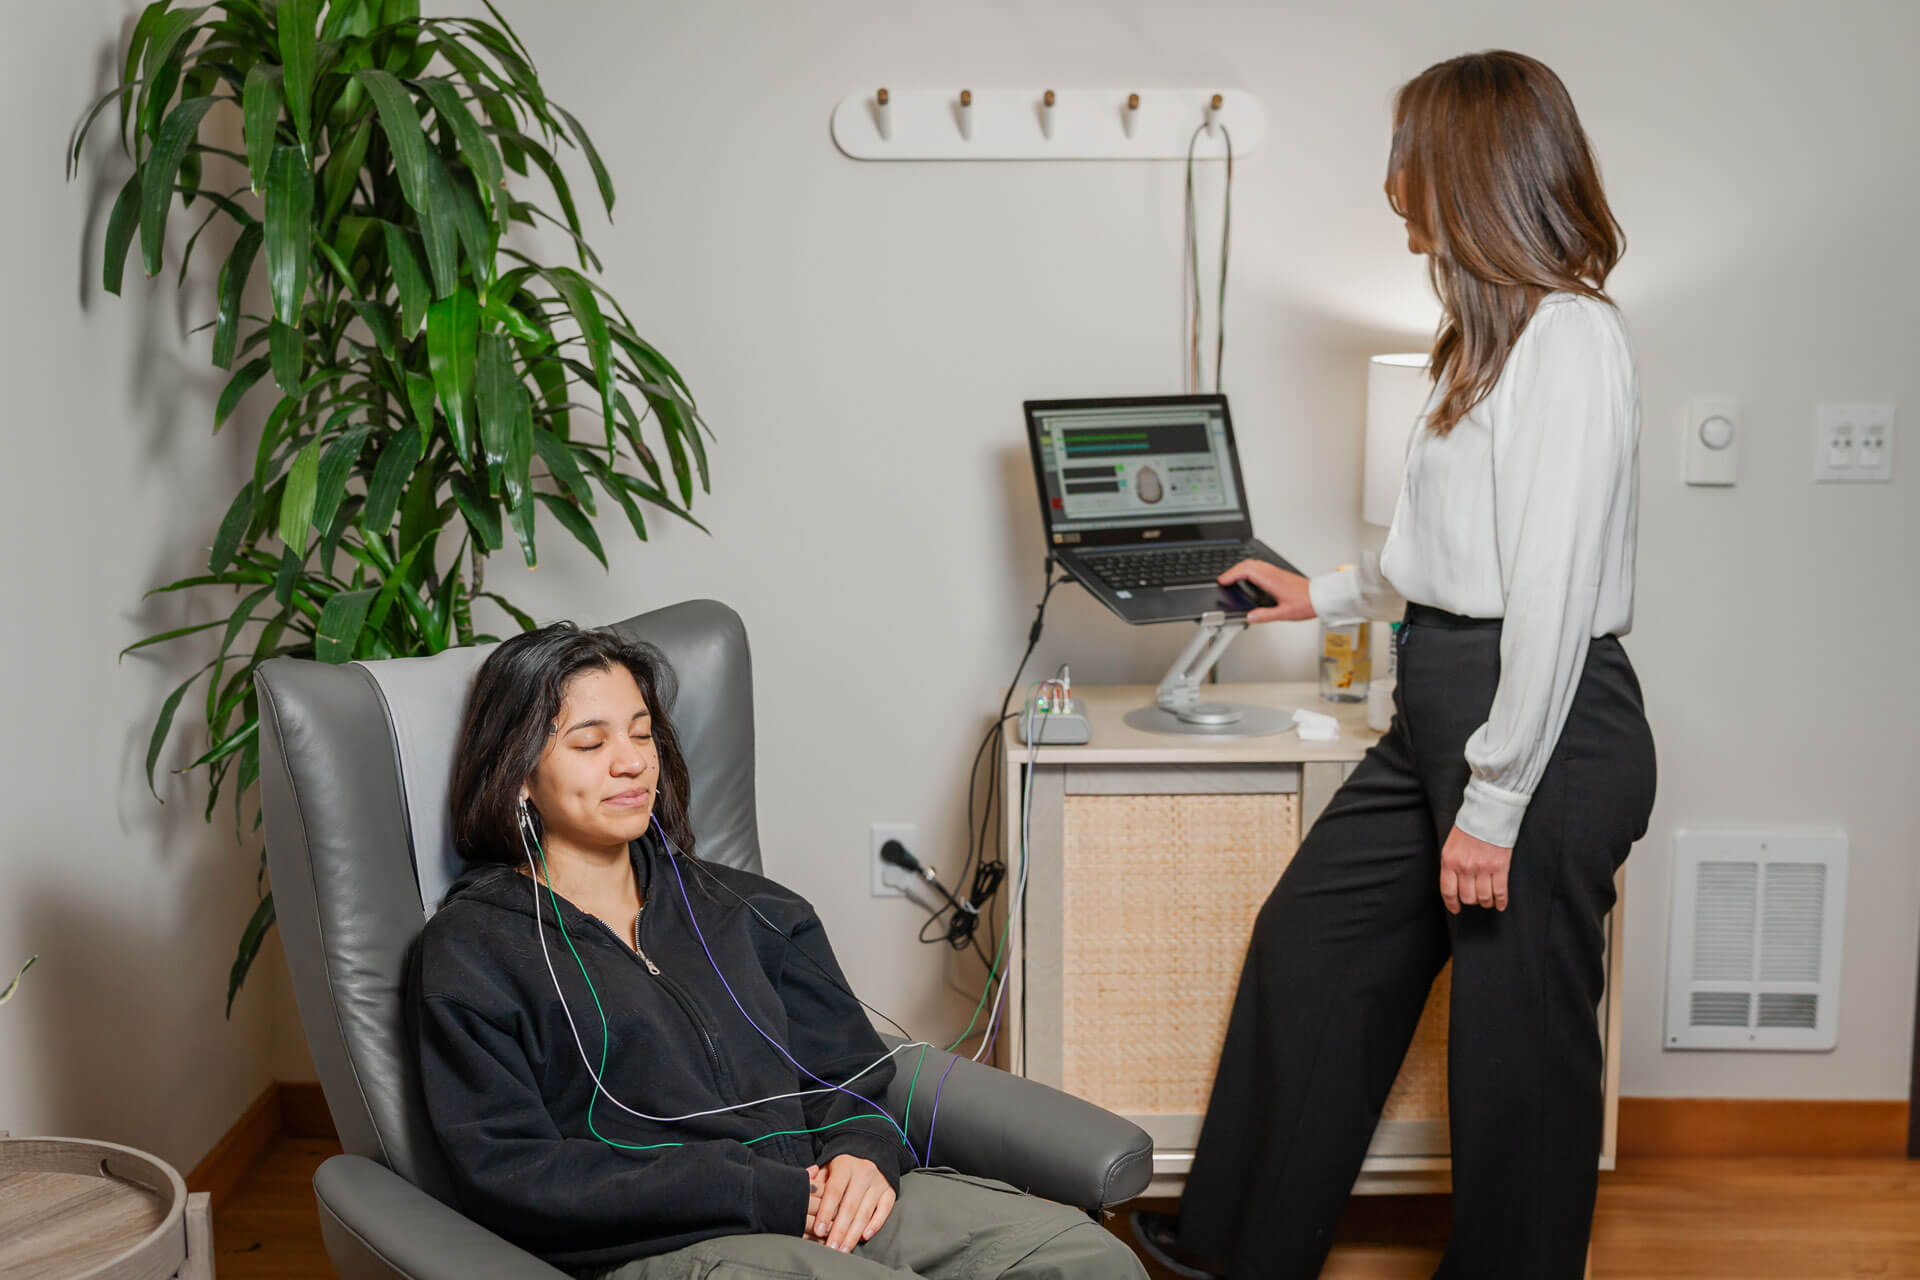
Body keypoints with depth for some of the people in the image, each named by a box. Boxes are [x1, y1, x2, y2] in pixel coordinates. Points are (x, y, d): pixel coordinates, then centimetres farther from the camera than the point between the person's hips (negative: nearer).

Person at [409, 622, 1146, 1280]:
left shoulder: (741, 909, 24)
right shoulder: (470, 949, 7)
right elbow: (505, 1173, -5)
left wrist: (863, 1154, -5)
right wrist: (769, 1194, -11)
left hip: (830, 1206, 6)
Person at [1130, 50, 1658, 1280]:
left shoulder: (1572, 340, -17)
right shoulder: (1492, 335, 14)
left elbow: (1553, 591, -22)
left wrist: (1494, 805, -21)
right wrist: (1326, 595, 35)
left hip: (1546, 729, -11)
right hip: (1440, 708, 11)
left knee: (1519, 1038, 3)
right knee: (1308, 948, 17)